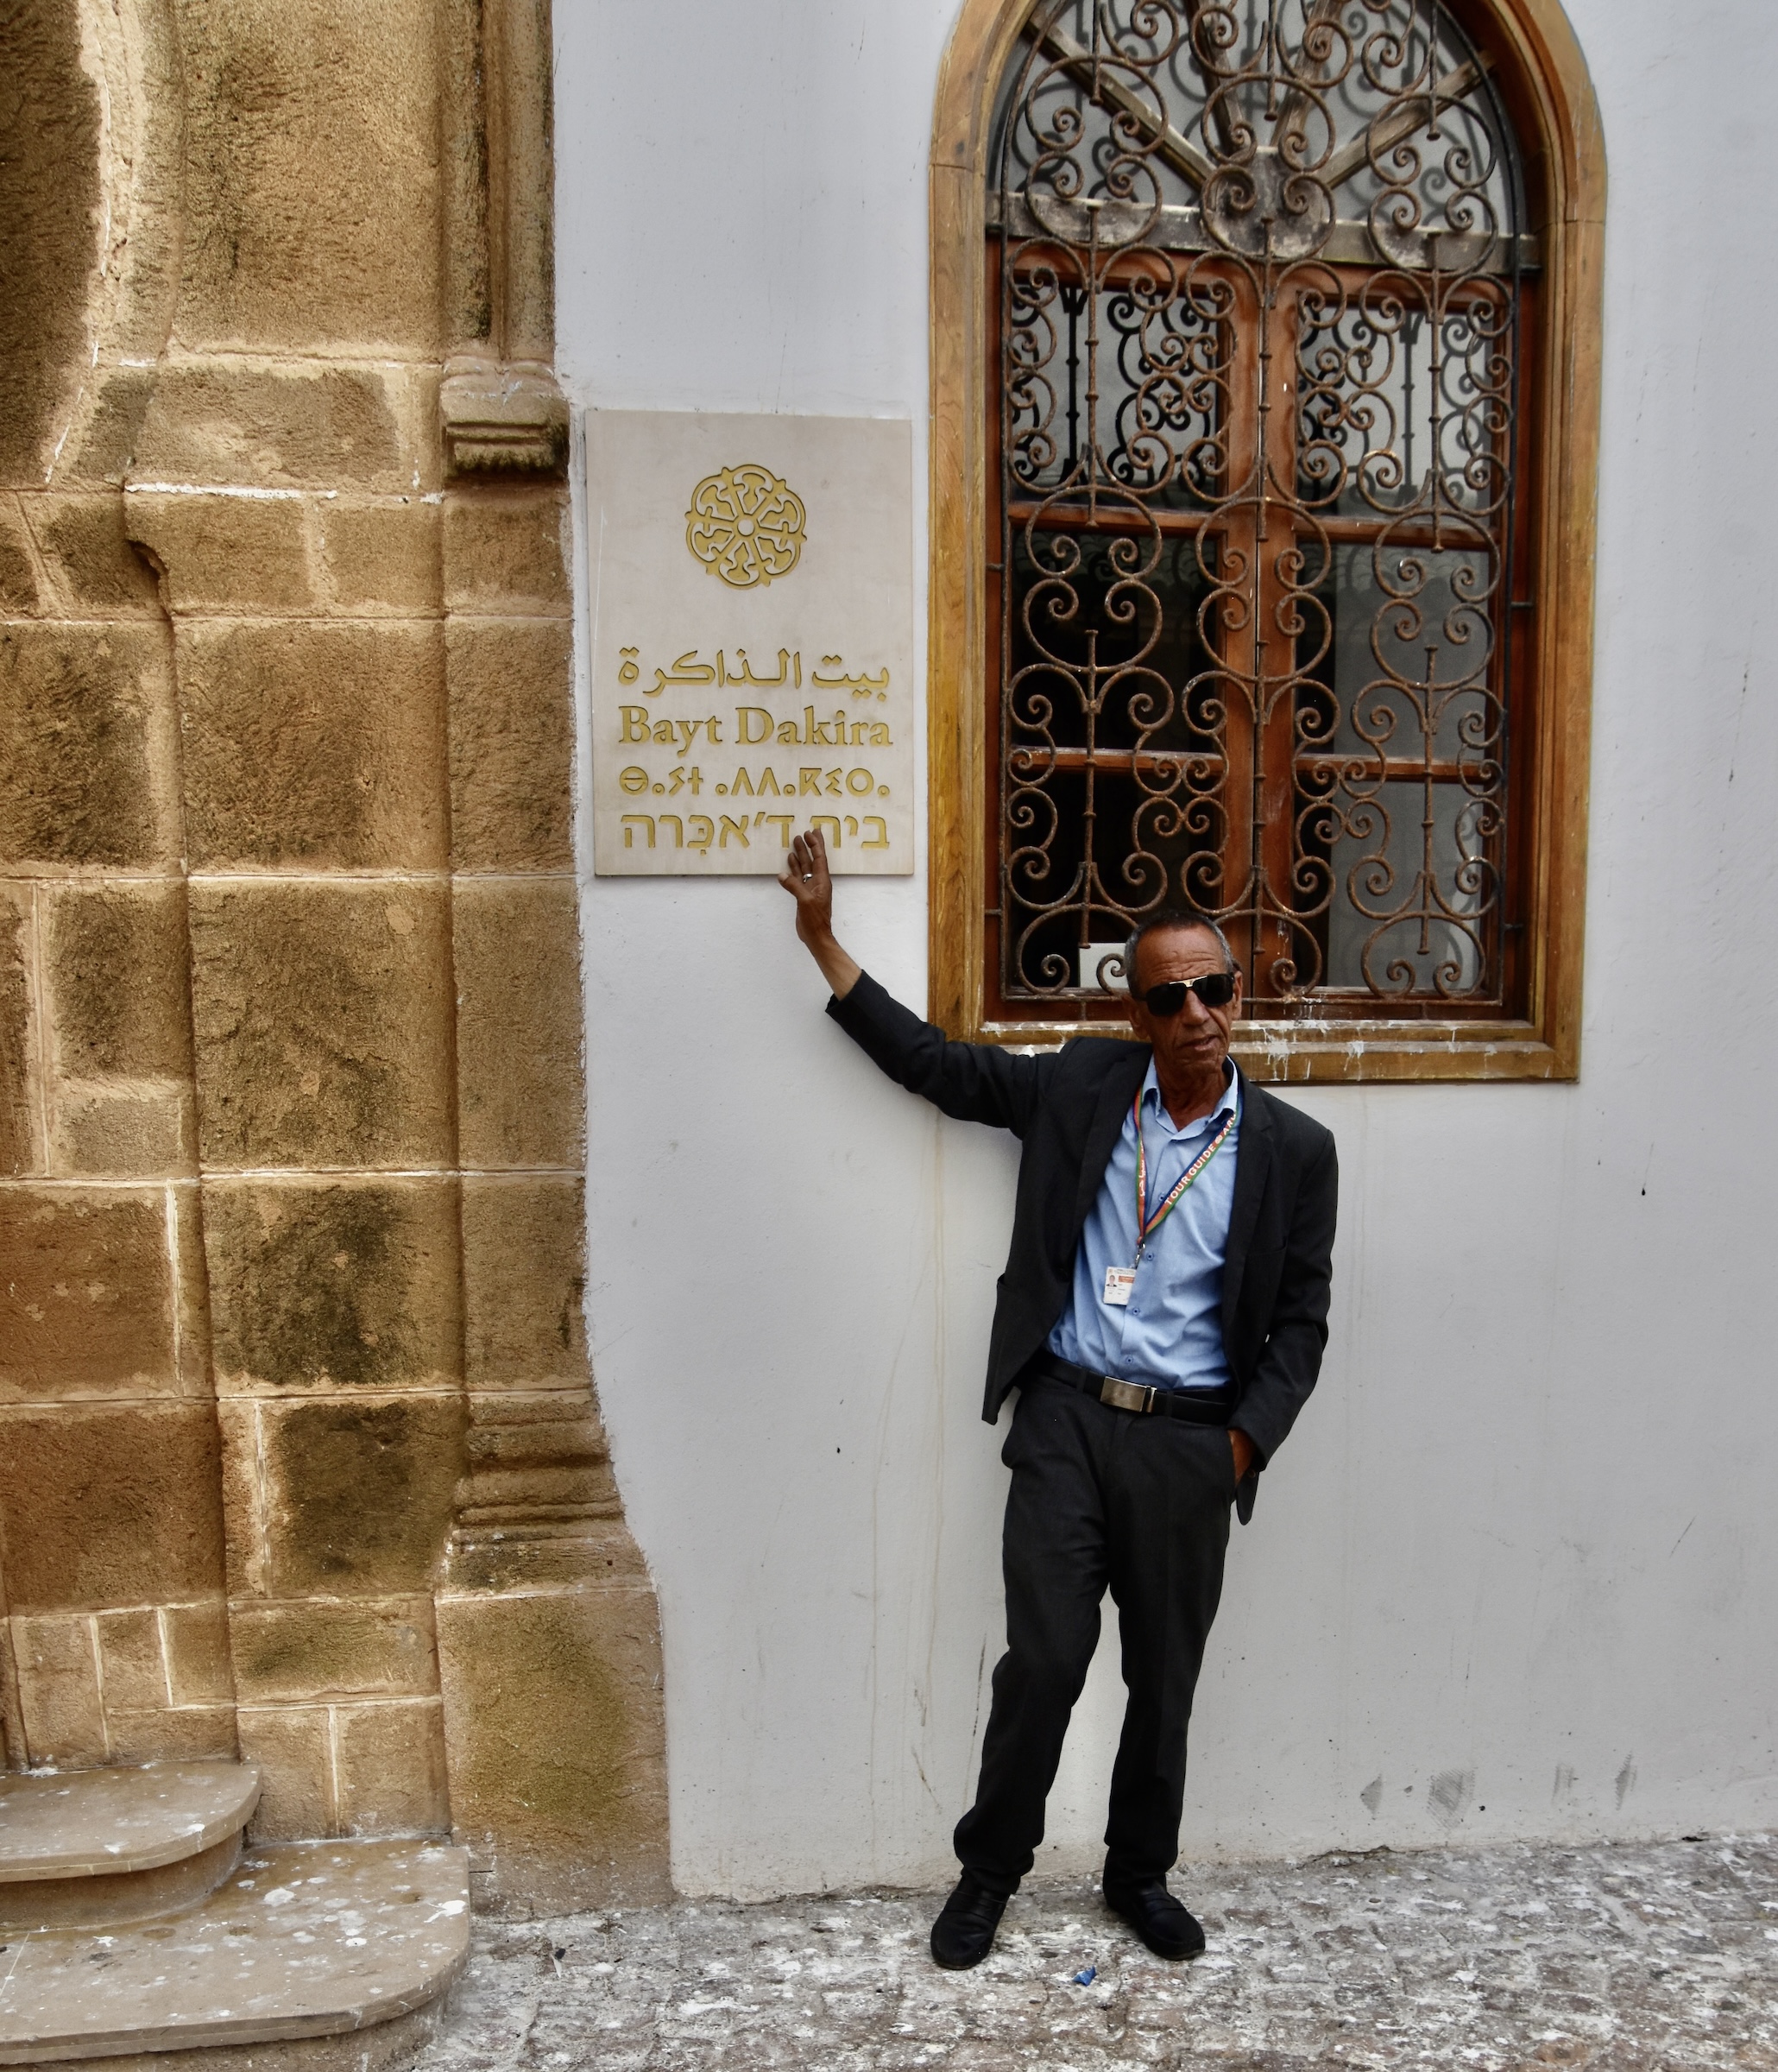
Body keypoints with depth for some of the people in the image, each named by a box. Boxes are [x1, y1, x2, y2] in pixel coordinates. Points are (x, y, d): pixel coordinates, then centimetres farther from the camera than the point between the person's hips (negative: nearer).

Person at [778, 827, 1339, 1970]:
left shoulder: (1292, 1149, 1)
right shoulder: (1084, 1082, 2)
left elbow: (1300, 1321, 5)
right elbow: (939, 1064, 7)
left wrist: (1242, 1442, -7)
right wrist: (825, 941, 4)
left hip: (1190, 1444, 1)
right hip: (1066, 1420, 0)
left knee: (1165, 1676, 13)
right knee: (1043, 1660, 1)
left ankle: (1141, 1873, 37)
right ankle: (991, 1868, 26)